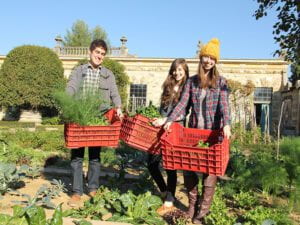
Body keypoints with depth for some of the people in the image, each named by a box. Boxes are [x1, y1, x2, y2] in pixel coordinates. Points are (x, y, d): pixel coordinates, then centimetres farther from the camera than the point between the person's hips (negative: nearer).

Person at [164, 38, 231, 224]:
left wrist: (226, 124, -29)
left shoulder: (221, 81, 2)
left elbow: (224, 104, -11)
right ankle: (192, 205, 20)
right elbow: (183, 103, 1)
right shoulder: (192, 81, 9)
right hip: (193, 130, 3)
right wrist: (170, 120, -13)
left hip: (213, 132, -2)